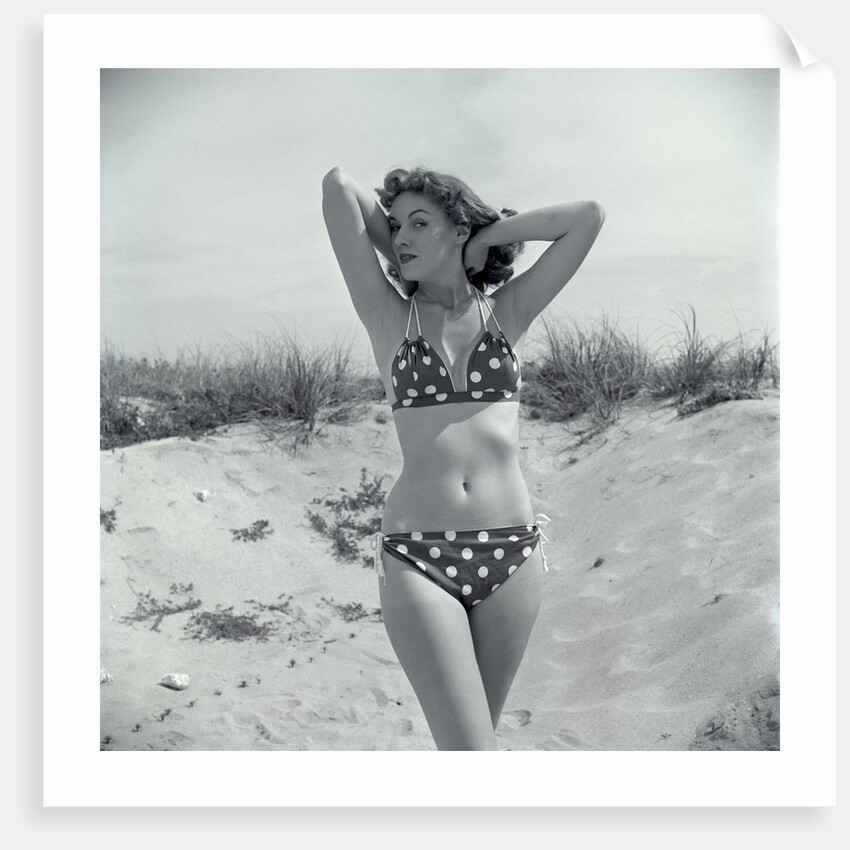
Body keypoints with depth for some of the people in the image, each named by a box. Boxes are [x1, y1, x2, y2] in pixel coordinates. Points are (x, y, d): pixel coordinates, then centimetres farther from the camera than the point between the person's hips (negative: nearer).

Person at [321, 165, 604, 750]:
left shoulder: (507, 312, 10)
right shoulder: (389, 317, 6)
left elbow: (589, 216, 6)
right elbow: (338, 185, 2)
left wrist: (487, 238, 10)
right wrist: (401, 258, 15)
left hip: (512, 550, 2)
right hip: (417, 555, -2)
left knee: (477, 733, 14)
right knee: (469, 751, -8)